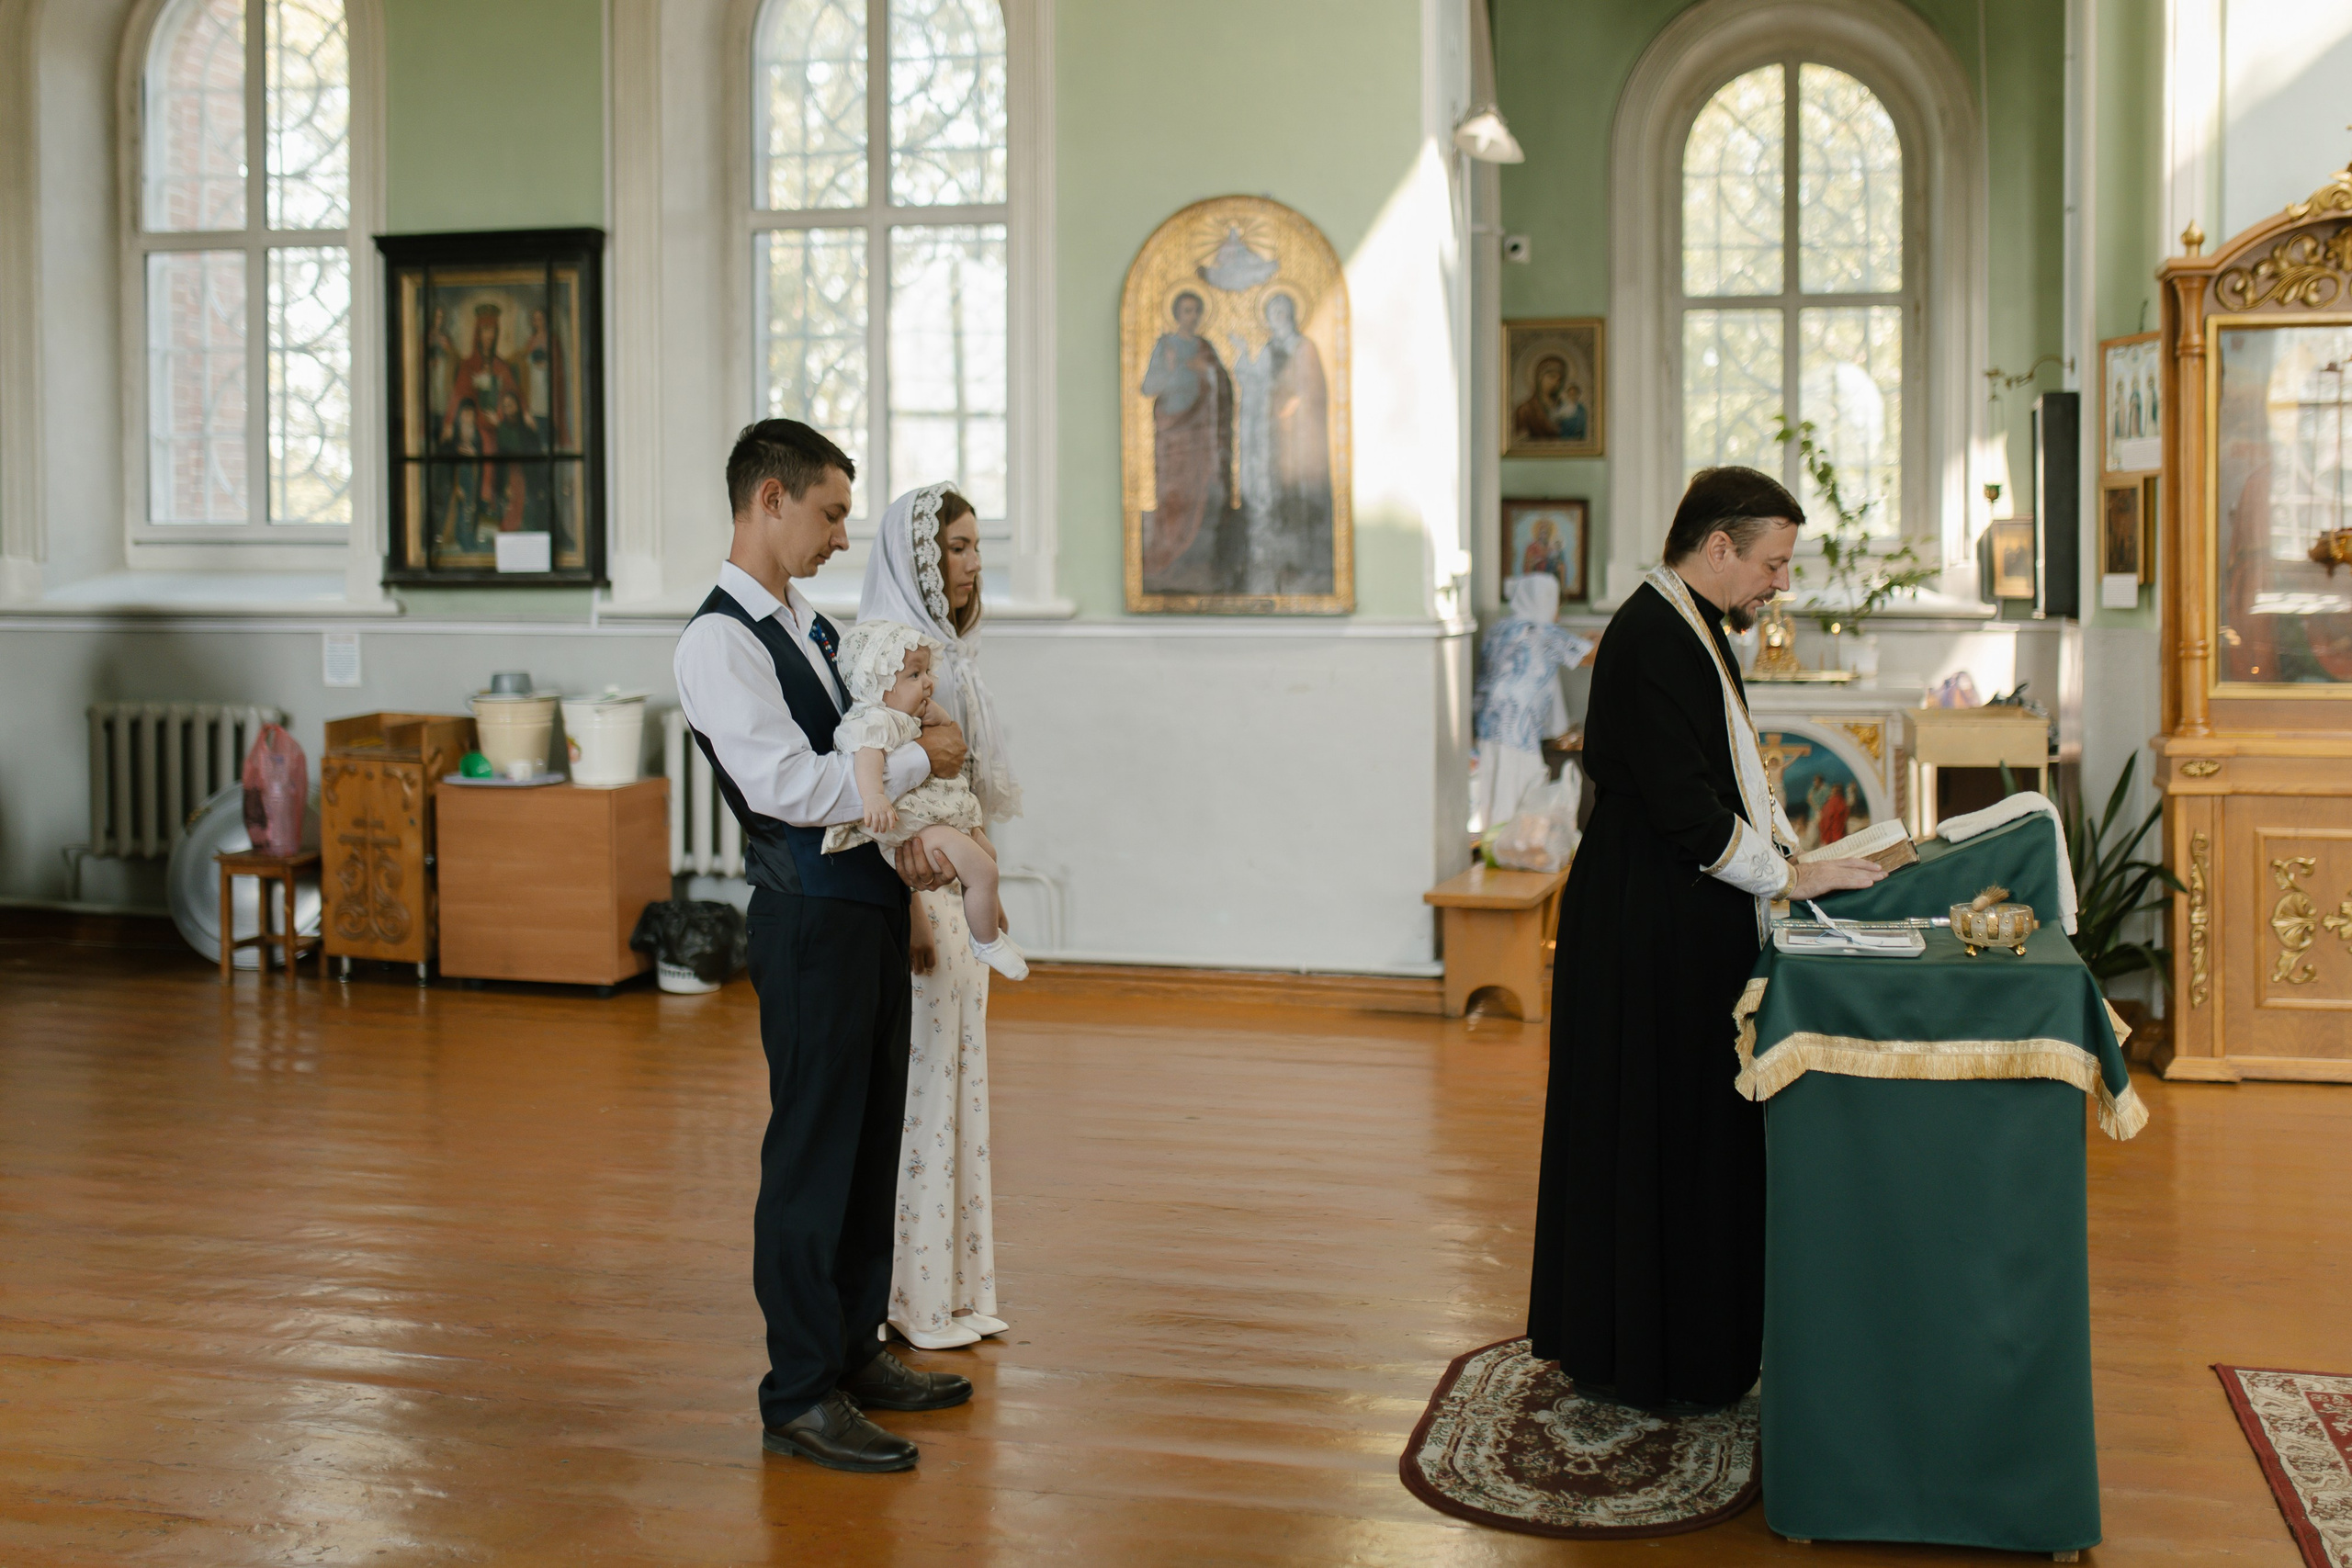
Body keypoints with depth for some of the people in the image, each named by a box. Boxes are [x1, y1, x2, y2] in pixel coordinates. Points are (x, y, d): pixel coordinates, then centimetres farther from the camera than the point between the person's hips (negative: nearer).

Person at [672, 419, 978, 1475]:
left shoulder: (810, 624, 16)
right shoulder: (719, 643, -14)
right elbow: (788, 785, -23)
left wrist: (906, 830, -3)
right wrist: (919, 762, -12)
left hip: (873, 903, 9)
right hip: (811, 916, -9)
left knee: (871, 1136, 16)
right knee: (813, 1149, -3)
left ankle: (855, 1351, 30)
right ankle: (799, 1397, 6)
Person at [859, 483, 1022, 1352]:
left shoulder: (949, 650, 13)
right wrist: (911, 914, -24)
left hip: (953, 879, 10)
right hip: (909, 886, -10)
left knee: (953, 1070, 14)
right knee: (912, 1078, -2)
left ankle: (949, 1285, 24)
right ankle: (906, 1293, 9)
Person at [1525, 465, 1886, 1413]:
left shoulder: (1691, 628, 15)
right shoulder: (1650, 640, -18)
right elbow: (1684, 805, -22)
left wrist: (1786, 854, 10)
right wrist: (1789, 875, -13)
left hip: (1691, 932, 10)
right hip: (1654, 939, -10)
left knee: (1699, 1132, 14)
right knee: (1655, 1132, -1)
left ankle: (1691, 1344, 24)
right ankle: (1638, 1362, 11)